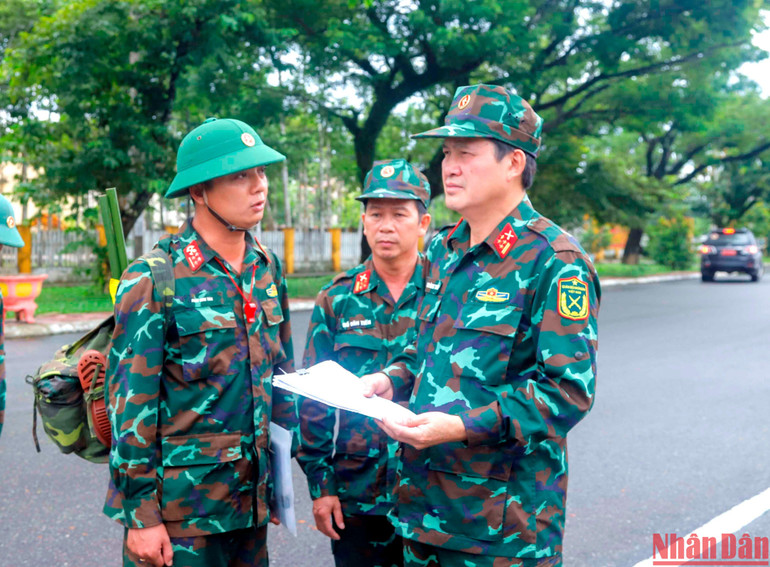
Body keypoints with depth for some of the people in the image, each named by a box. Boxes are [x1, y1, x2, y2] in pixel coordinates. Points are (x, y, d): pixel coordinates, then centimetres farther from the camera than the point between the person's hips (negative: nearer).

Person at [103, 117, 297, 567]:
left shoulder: (267, 268, 6)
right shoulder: (154, 280, -13)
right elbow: (130, 402, -12)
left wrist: (279, 475, 14)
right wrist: (141, 515, -12)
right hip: (178, 509, -6)